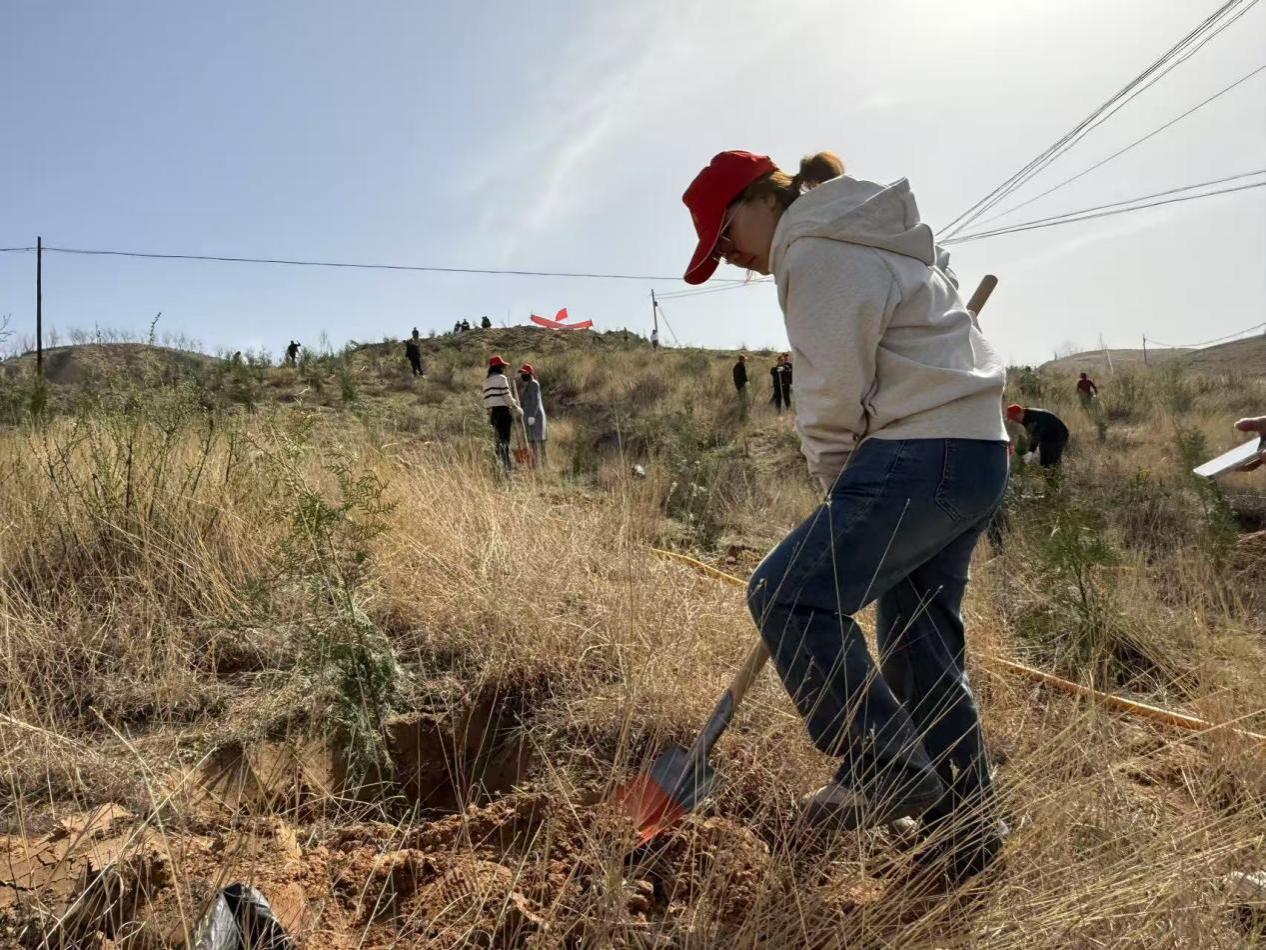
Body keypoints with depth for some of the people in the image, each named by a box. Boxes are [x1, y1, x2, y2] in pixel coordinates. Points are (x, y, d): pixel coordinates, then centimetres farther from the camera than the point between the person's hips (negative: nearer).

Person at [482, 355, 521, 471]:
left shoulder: (486, 380, 15)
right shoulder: (501, 378, -8)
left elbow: (486, 399, 15)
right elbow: (507, 396, -11)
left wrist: (489, 415, 19)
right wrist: (516, 408, -1)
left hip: (493, 412, 8)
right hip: (503, 410, -8)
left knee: (499, 439, 14)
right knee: (505, 439, -7)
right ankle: (505, 466, -9)